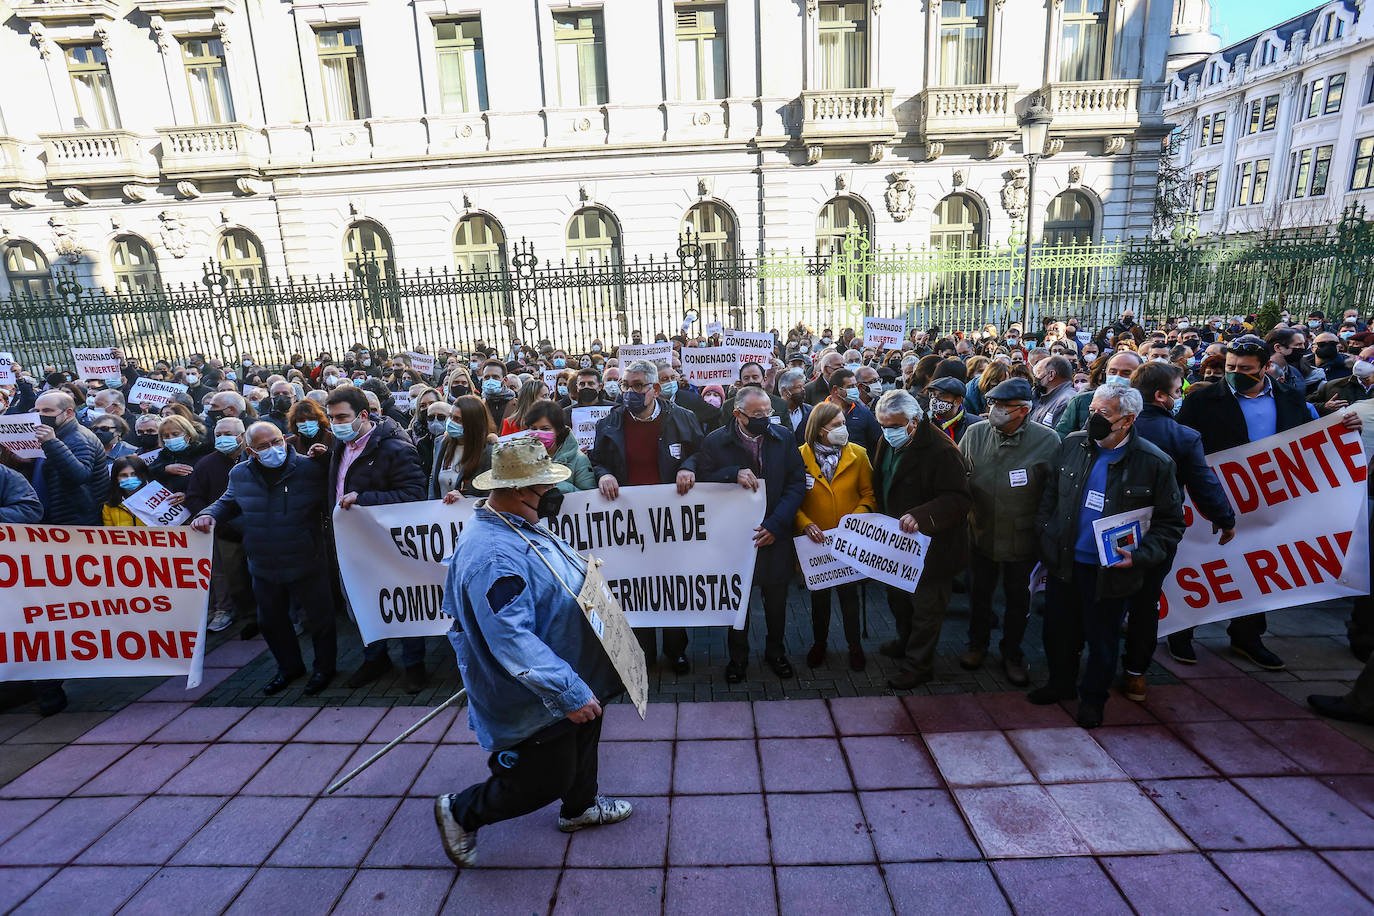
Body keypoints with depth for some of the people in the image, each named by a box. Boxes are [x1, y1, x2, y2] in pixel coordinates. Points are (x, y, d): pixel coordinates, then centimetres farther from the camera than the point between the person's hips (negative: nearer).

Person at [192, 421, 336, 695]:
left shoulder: (311, 468, -14)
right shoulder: (240, 475, 1)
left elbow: (331, 505, -7)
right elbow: (227, 503, 20)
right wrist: (209, 515, 0)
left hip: (306, 566, -4)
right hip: (263, 567, 5)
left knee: (319, 618, 9)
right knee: (271, 621, 20)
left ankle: (324, 667, 33)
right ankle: (289, 666, 43)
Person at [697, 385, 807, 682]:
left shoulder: (784, 437, -4)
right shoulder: (714, 442, -8)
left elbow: (797, 483, -5)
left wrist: (775, 524, -13)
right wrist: (734, 474, -27)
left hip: (775, 534, 2)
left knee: (776, 598, 17)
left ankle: (775, 651, 42)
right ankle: (737, 656, 36)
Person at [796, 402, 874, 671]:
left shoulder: (858, 455, -3)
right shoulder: (800, 456, -8)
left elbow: (869, 494, 1)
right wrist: (806, 523, -18)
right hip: (816, 539, 0)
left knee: (849, 592, 10)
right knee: (819, 593, 15)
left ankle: (854, 645, 31)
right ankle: (819, 643, 36)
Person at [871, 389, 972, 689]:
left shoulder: (941, 451, -25)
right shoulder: (888, 442, 2)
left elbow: (959, 499, -28)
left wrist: (921, 516, -40)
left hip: (930, 546, -8)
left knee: (926, 607, 9)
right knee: (898, 598, 25)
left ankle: (918, 664, 25)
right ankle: (906, 642, 48)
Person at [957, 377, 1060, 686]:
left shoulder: (1047, 441, -15)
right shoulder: (975, 434, -7)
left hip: (1022, 540, -2)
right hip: (981, 534, 2)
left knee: (1018, 599, 16)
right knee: (979, 593, 19)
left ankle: (1011, 653, 38)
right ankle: (978, 644, 42)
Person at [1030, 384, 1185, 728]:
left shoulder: (1155, 464, -12)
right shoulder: (1072, 444, -3)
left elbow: (1171, 522, -4)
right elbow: (1050, 495, 9)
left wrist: (1140, 556, -17)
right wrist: (1045, 536, 1)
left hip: (1110, 570, -3)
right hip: (1064, 562, 3)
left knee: (1102, 638, 14)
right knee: (1058, 630, 17)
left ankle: (1093, 697, 37)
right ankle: (1061, 683, 41)